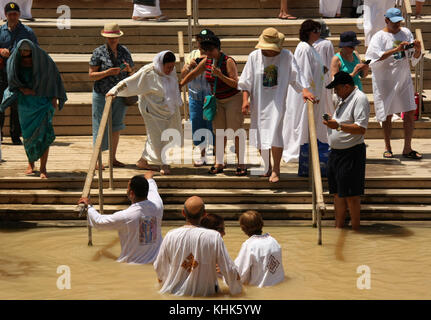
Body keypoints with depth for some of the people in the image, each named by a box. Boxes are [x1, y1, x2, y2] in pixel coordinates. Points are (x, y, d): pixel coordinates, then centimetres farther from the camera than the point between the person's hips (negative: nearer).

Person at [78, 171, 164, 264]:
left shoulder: (125, 216, -23)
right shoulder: (157, 205, -10)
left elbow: (98, 221, -6)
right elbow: (152, 189, 16)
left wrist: (88, 206, 13)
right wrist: (149, 178, 39)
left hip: (133, 264, -4)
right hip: (156, 262, 5)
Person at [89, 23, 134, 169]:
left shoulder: (125, 51, 5)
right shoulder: (99, 52, -8)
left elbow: (132, 73, 13)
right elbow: (91, 75, -9)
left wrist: (128, 69, -11)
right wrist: (108, 72, -23)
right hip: (102, 95, -4)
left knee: (116, 127, 9)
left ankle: (113, 158, 17)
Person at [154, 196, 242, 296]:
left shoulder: (171, 236, -8)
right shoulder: (214, 237, -13)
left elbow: (159, 268, 7)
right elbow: (229, 270, -9)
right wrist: (237, 290, 10)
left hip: (175, 293, 2)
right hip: (205, 294, -2)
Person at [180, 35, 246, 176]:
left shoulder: (228, 61, -19)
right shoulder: (206, 61, 0)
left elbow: (235, 83, -21)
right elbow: (192, 75, 14)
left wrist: (220, 75, -32)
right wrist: (179, 86, 13)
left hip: (233, 99, -6)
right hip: (218, 101, 6)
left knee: (236, 133, -7)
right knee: (219, 133, 6)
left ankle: (241, 165, -3)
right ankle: (219, 164, 11)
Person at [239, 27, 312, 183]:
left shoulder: (287, 56, -3)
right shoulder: (254, 56, 0)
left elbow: (296, 77, 1)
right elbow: (246, 82, 4)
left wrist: (304, 90, -15)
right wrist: (245, 99, -6)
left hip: (277, 102, -3)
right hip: (259, 103, 3)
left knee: (274, 134, -15)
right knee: (260, 135, 8)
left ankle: (276, 169, -3)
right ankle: (267, 167, 27)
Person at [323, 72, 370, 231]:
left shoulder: (359, 99, -15)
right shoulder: (344, 99, 15)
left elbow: (361, 128, -24)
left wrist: (338, 126, -29)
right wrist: (331, 121, 10)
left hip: (351, 153, -9)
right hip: (336, 152, 9)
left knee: (351, 195, -4)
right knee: (337, 193, 12)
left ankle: (355, 230, 5)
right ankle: (338, 228, 20)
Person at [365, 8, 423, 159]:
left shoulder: (406, 33, 6)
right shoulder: (379, 37, -7)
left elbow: (414, 59, 8)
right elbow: (375, 58, -23)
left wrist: (417, 50, -15)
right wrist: (396, 50, -30)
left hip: (404, 79, 4)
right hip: (385, 81, -4)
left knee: (410, 113, -2)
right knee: (387, 115, 5)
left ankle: (407, 149, 5)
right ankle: (387, 148, 20)